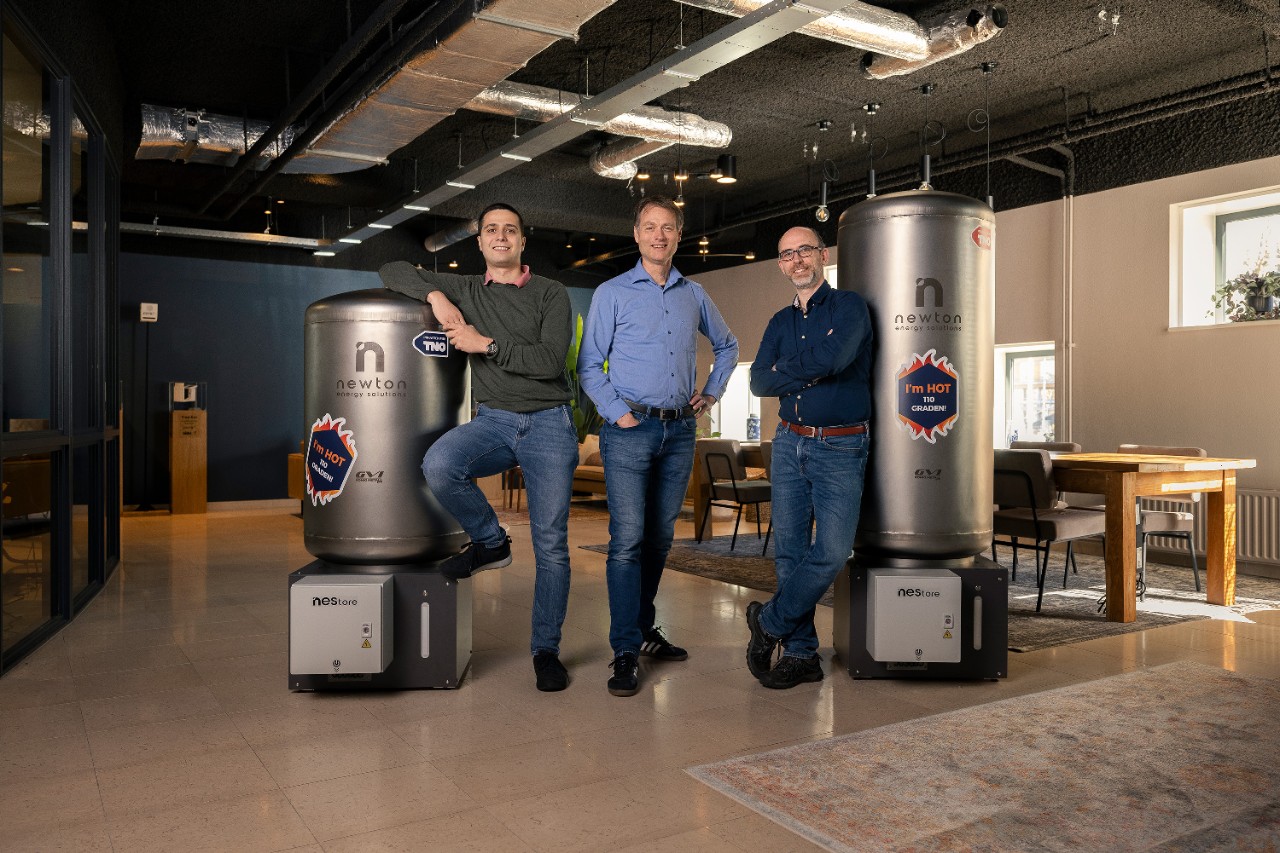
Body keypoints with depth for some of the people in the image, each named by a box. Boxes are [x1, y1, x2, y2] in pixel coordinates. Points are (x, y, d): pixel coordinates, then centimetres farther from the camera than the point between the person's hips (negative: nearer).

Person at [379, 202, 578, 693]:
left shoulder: (550, 295, 4)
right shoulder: (464, 290, 13)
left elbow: (550, 360, -9)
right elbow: (392, 270, 16)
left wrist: (485, 344, -11)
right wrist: (434, 295, -2)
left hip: (548, 424, -2)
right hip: (493, 420, 2)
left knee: (551, 544, -3)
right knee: (438, 465, -31)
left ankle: (546, 650, 13)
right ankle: (490, 542, -4)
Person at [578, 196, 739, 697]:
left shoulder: (694, 295, 14)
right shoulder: (612, 294, 3)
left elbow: (726, 345, 28)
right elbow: (589, 365, 0)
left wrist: (711, 393, 16)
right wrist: (617, 412, -10)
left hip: (680, 431, 4)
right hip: (630, 430, -4)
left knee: (661, 537, 11)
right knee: (627, 539, -10)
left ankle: (645, 629, 24)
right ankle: (626, 651, -5)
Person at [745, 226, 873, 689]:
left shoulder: (848, 305, -2)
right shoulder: (780, 322, 15)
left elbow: (834, 356, -21)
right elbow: (759, 382, 2)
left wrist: (785, 368, -7)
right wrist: (809, 372, -11)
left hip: (840, 447, -5)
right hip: (789, 444, 5)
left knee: (832, 551, -13)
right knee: (789, 551, 4)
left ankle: (769, 623, 8)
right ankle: (801, 653, 14)